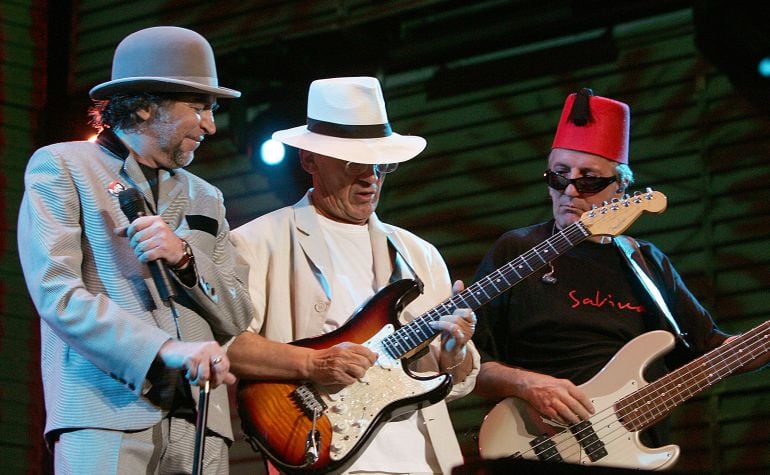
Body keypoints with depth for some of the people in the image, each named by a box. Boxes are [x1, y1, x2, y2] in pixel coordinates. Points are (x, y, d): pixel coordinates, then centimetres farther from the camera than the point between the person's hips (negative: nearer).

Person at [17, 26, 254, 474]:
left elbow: (238, 320, 15)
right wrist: (166, 349, -18)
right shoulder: (62, 167, 7)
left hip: (199, 421, 5)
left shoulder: (205, 198, 24)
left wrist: (184, 258, -4)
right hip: (107, 412, -5)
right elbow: (56, 293, -7)